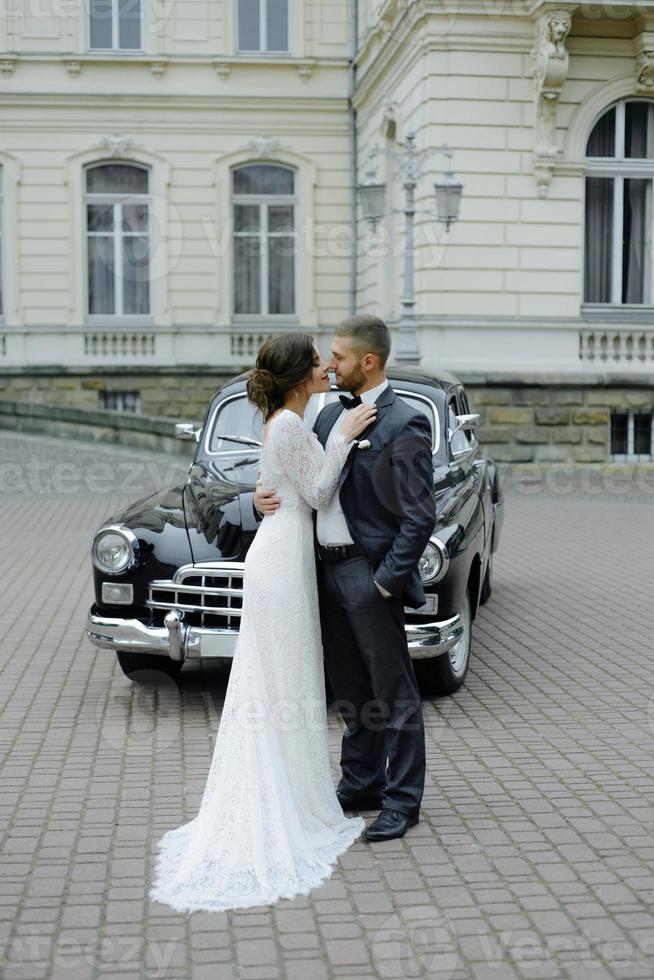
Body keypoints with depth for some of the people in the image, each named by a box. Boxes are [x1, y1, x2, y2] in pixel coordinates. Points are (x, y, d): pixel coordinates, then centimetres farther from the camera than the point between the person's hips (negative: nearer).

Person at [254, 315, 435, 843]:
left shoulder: (405, 424, -13)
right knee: (352, 691, 18)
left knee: (393, 693, 4)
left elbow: (420, 516, -15)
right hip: (326, 569, 8)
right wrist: (267, 494, -4)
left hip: (370, 574, -8)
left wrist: (387, 581, -17)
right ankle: (362, 784, 32)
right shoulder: (331, 414, 11)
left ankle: (403, 801, 14)